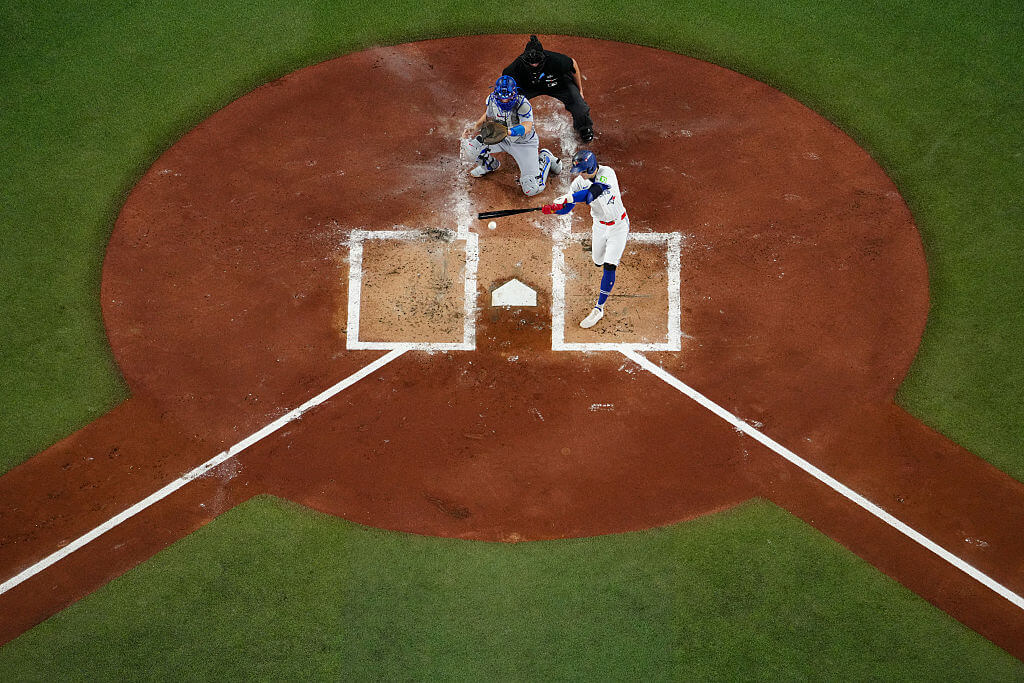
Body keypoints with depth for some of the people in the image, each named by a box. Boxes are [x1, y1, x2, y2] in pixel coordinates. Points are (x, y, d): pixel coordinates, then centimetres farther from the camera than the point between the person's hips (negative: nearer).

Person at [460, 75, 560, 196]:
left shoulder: (523, 104, -30)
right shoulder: (492, 100, -14)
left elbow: (527, 127, -46)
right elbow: (488, 115, 9)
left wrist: (508, 131, -63)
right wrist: (475, 127, -6)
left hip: (524, 143, -5)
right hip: (501, 140, 5)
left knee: (532, 189, -16)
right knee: (468, 149, -14)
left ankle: (544, 159, 17)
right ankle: (489, 164, 22)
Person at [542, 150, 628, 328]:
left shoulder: (607, 173, -26)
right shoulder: (579, 182, -10)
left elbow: (593, 192, -45)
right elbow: (566, 208, -11)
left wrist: (567, 198, -51)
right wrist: (553, 208, -34)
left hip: (618, 226, -5)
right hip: (599, 225, 5)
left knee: (609, 267, -11)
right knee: (598, 262, 19)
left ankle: (599, 307, -4)